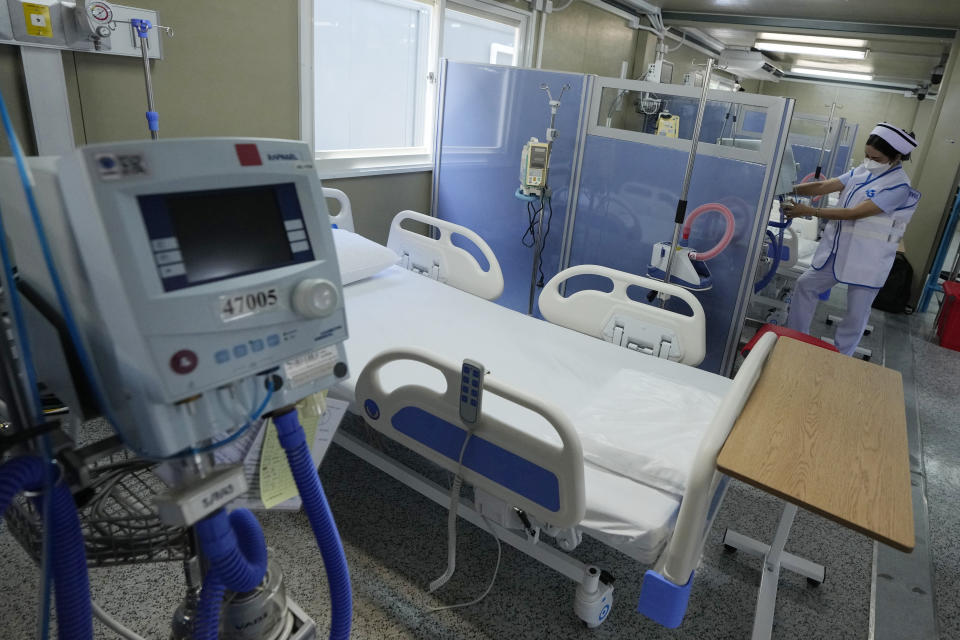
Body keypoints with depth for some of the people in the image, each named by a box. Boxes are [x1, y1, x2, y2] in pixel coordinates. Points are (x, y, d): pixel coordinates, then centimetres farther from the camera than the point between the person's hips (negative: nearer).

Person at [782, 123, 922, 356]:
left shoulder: (899, 187, -19)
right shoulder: (862, 171, 2)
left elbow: (854, 213, -26)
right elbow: (825, 186, -4)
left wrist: (808, 211, -30)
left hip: (866, 261, -7)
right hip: (837, 249, 7)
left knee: (856, 313, 5)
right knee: (806, 285, 13)